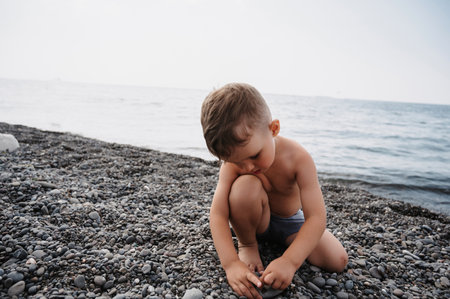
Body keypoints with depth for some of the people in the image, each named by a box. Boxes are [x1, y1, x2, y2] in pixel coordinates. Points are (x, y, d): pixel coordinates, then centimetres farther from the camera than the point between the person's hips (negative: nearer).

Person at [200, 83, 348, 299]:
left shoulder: (298, 159, -30)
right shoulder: (232, 166, -25)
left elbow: (316, 217, -33)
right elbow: (218, 214, -29)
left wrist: (290, 261, -44)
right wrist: (231, 263, -41)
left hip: (291, 222, 1)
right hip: (255, 221, -1)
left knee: (338, 261, -17)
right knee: (245, 186, -34)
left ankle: (285, 242, 10)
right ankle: (247, 244, -7)